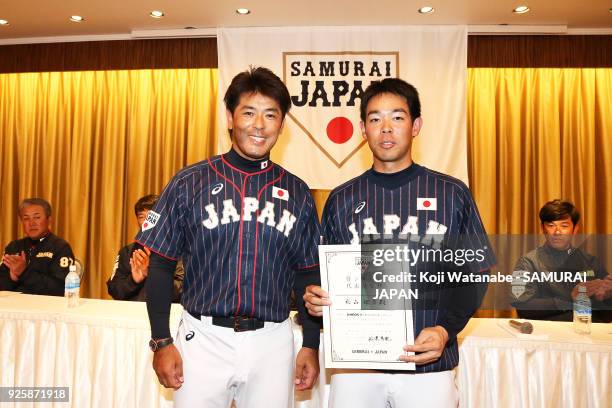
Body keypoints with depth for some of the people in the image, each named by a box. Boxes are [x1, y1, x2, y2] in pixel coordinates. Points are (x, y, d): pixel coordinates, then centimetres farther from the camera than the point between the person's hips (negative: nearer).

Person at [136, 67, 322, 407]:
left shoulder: (297, 193, 4)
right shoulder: (189, 183, -2)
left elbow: (308, 275, 8)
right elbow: (160, 265, 1)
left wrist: (311, 346, 6)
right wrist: (162, 342, -2)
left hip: (272, 342, 2)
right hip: (204, 338, -1)